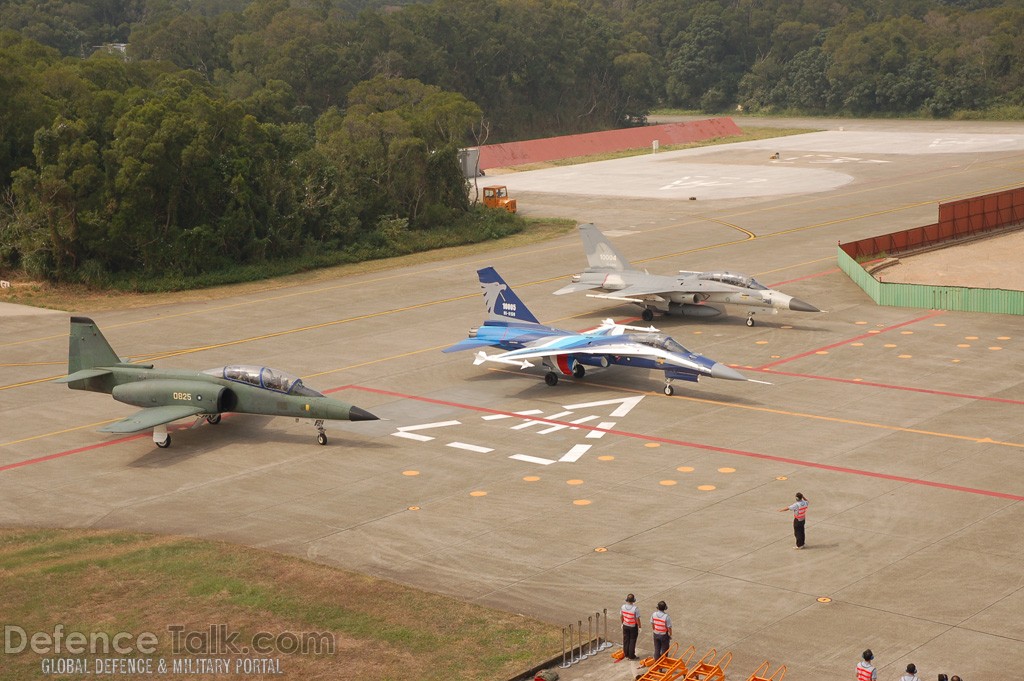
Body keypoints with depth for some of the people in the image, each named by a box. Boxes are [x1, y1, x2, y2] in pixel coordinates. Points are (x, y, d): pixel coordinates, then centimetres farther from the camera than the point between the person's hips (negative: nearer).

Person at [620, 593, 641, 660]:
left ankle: (626, 655, 26)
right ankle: (631, 656, 15)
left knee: (626, 640, 16)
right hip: (633, 627, -4)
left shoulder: (623, 607, -11)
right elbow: (637, 619, -20)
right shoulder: (635, 608, -26)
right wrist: (639, 627, -6)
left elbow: (621, 616, 3)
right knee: (632, 641, 8)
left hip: (625, 626, 4)